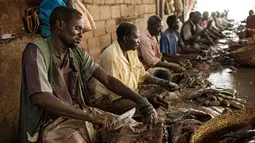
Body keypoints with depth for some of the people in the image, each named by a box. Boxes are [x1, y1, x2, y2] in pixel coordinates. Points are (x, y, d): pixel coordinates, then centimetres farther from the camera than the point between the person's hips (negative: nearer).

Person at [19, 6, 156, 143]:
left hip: (80, 113, 7)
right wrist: (90, 116, -25)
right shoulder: (37, 50, -14)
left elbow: (108, 80, 1)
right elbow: (40, 98, -24)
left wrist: (138, 99, -14)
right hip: (51, 122, -6)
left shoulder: (78, 53, 4)